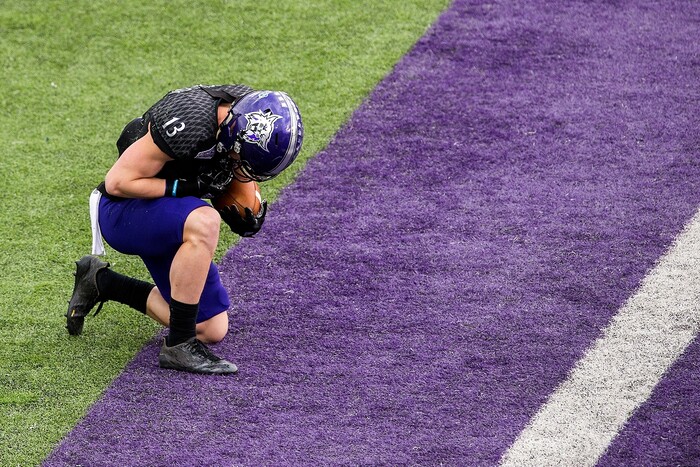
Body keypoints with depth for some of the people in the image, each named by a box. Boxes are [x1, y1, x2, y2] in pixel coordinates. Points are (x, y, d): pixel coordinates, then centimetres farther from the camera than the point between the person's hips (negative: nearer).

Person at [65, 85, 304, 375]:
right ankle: (179, 347, -26)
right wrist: (187, 188, -25)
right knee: (203, 222, -38)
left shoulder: (248, 110, -9)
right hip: (122, 213, -8)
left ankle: (100, 282, 23)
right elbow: (118, 182, -25)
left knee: (211, 330, 6)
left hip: (167, 225, 8)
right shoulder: (188, 122, -31)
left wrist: (242, 219, -10)